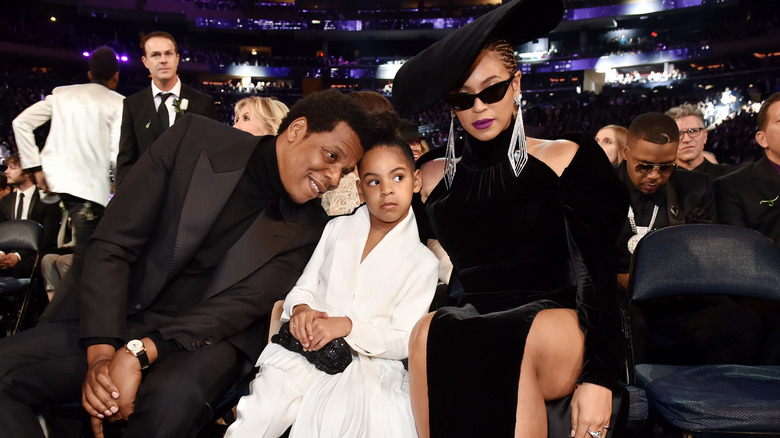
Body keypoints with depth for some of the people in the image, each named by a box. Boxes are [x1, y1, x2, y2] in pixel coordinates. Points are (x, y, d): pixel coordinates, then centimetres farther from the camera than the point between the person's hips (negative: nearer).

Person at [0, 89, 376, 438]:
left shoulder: (306, 229, -2)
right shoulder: (194, 140, -5)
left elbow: (242, 304, -13)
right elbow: (111, 246, -7)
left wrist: (139, 353, -26)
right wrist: (101, 352, -18)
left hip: (201, 340, -1)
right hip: (112, 324, 1)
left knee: (174, 395, -33)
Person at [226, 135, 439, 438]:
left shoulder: (423, 263, 3)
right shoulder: (337, 229, 13)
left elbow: (403, 341, -3)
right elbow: (304, 287, 14)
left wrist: (348, 325, -18)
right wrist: (300, 308, -11)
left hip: (369, 364, -1)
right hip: (309, 348, 2)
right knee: (264, 409, -25)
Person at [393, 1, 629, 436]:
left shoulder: (567, 159, 5)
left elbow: (599, 271, -3)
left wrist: (598, 376, -15)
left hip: (559, 321, -2)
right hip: (470, 322, 3)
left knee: (513, 341, -37)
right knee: (430, 334, -33)